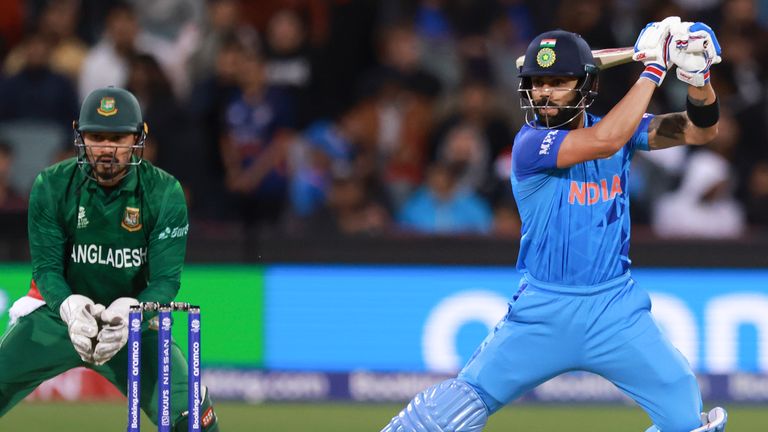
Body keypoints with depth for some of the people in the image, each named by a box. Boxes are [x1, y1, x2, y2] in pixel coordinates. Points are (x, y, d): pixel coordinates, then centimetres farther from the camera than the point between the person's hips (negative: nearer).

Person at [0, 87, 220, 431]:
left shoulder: (165, 193, -14)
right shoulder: (51, 186, -12)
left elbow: (166, 278, -16)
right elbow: (46, 267, -13)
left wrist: (128, 315, -36)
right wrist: (71, 309, -35)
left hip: (132, 318, 0)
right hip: (57, 312, 0)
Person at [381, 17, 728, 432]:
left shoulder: (620, 127, 3)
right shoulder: (531, 143, -14)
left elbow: (701, 129, -3)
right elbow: (604, 142, -29)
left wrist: (696, 76, -23)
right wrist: (654, 68, -24)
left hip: (616, 310, 3)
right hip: (543, 313, -3)